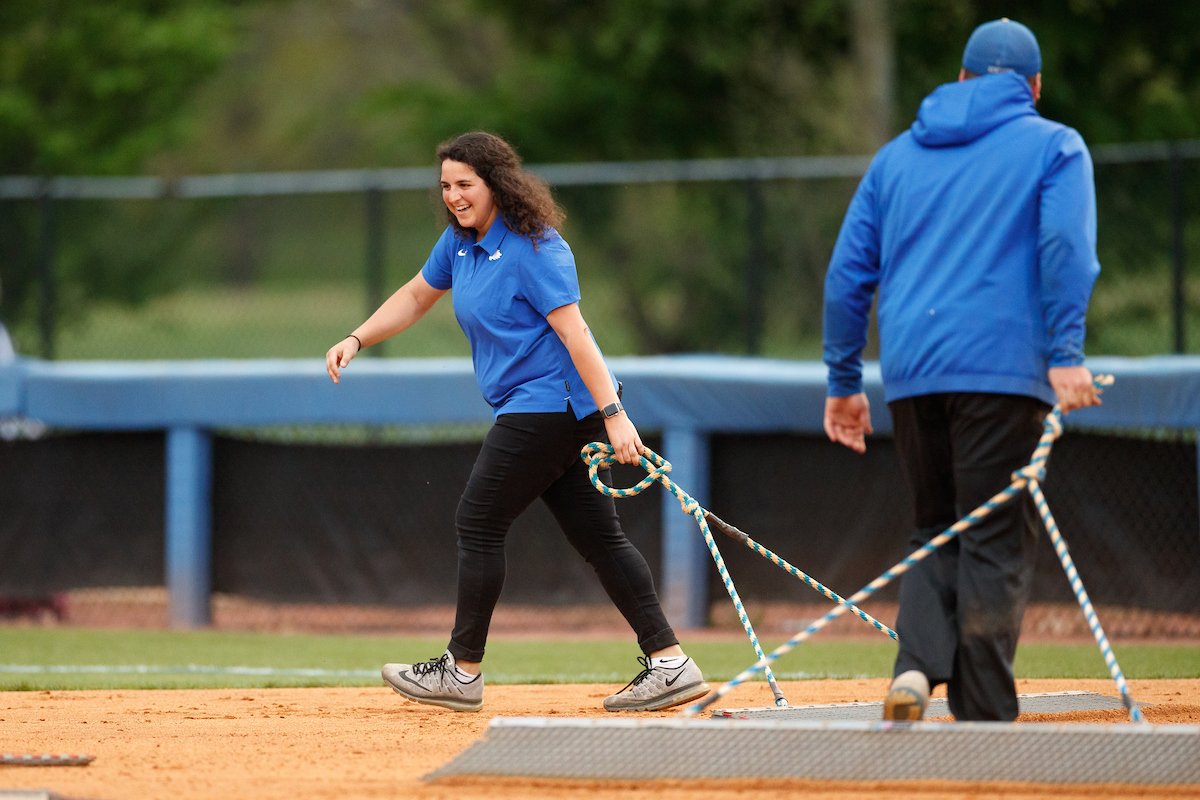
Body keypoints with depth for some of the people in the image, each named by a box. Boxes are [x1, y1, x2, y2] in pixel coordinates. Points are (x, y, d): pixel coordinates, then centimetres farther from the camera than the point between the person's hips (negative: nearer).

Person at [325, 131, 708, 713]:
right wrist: (355, 341, 17)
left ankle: (462, 671, 5)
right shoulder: (461, 240, 11)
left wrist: (613, 413, -27)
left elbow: (574, 332, -23)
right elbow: (416, 296, 27)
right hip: (548, 410, 9)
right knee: (598, 535, 5)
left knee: (479, 523, -4)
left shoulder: (532, 249, -17)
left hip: (549, 402, -9)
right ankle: (670, 662, 1)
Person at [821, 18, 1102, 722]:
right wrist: (1066, 354, -17)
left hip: (912, 374, 4)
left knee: (937, 529, 15)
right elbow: (1065, 245, -10)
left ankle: (918, 666, -9)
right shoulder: (1054, 146, 7)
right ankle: (984, 716, -5)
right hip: (1004, 368, -4)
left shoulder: (898, 155, 20)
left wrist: (844, 381, 19)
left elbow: (848, 272, 16)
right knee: (997, 541, -2)